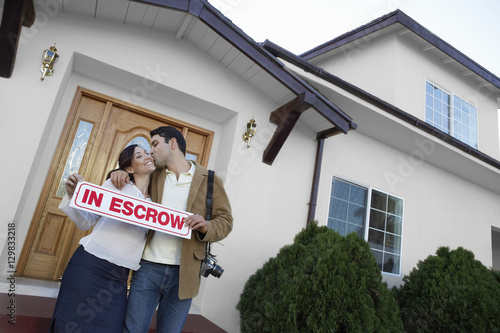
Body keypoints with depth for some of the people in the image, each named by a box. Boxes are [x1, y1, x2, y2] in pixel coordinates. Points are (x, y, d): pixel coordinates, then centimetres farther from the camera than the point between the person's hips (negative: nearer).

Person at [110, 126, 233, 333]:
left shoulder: (209, 180, 1)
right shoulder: (153, 178, 11)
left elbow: (225, 220, 1)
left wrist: (207, 227, -21)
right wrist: (120, 174, 3)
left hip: (182, 273, -2)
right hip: (149, 267, 2)